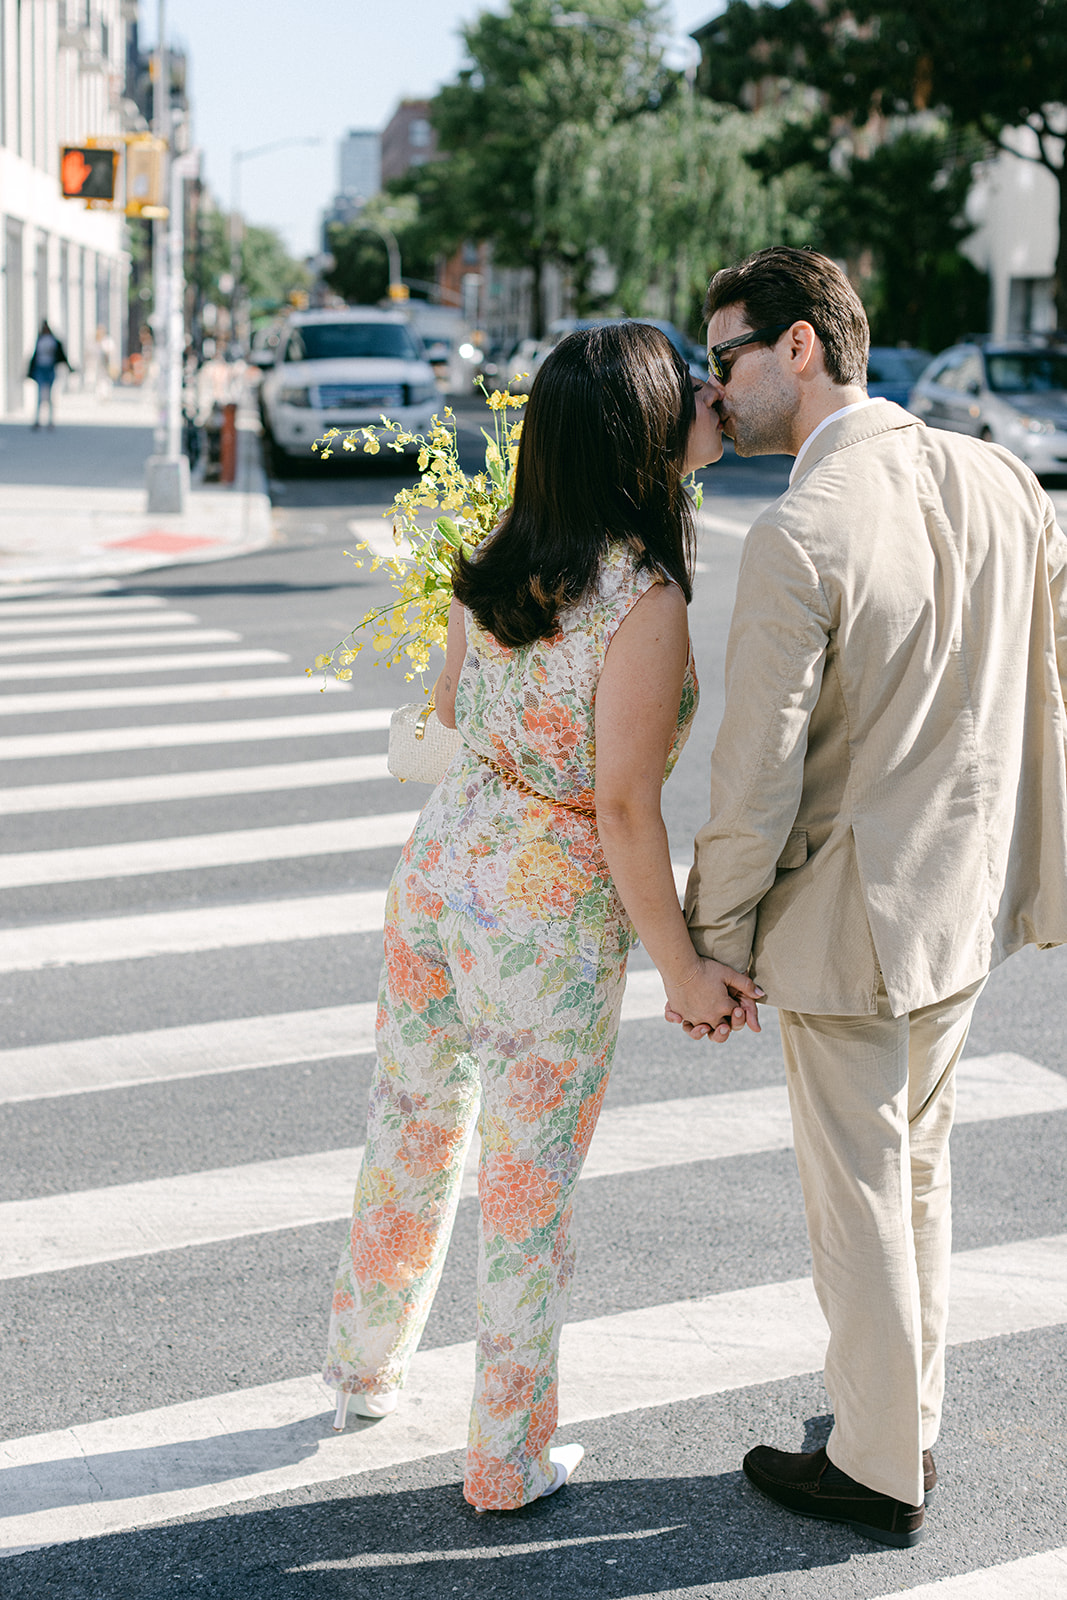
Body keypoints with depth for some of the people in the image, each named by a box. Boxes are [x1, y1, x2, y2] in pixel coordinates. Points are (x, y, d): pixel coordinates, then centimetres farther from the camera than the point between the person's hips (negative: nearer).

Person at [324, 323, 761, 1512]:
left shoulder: (497, 563, -3)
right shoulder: (645, 602, -23)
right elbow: (623, 809, -23)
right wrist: (680, 966, -13)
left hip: (438, 867, 7)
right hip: (552, 921, -6)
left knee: (413, 1125, 25)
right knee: (529, 1188, 10)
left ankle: (366, 1363, 46)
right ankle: (509, 1460, 26)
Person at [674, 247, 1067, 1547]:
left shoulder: (798, 539, -24)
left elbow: (754, 794, -21)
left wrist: (704, 951, -7)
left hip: (847, 922, -7)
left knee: (856, 1197, 10)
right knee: (914, 1165, 24)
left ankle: (877, 1474, 27)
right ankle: (902, 1412, 40)